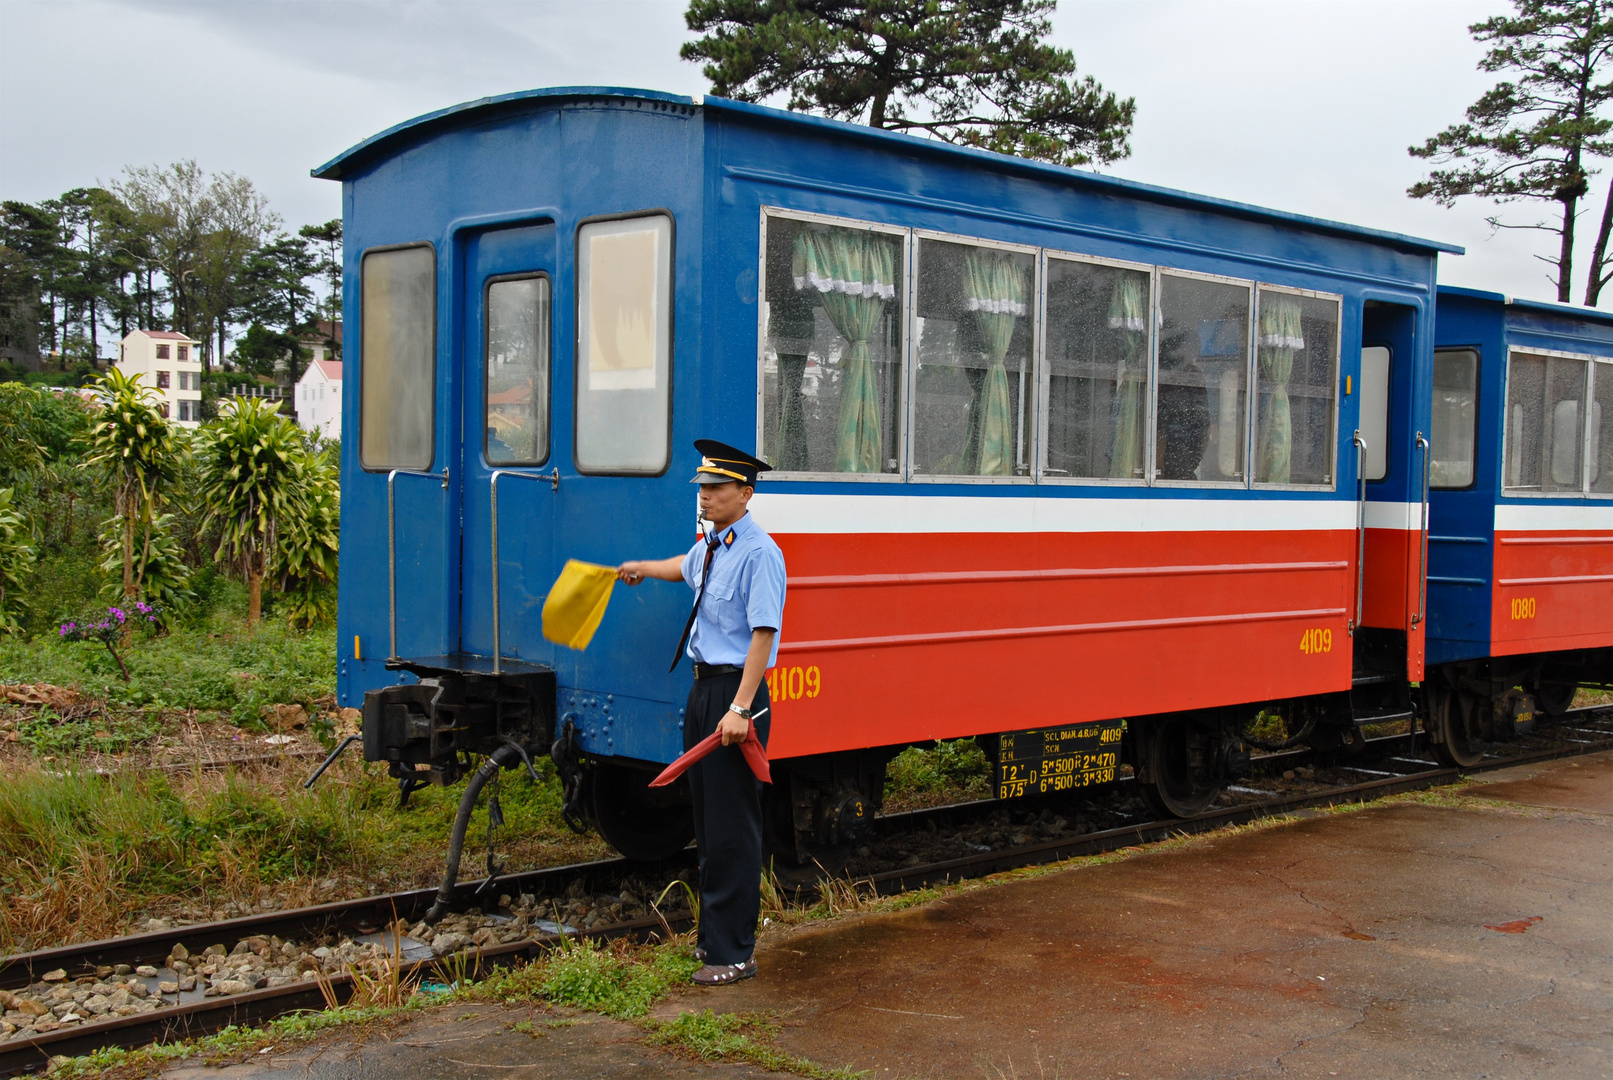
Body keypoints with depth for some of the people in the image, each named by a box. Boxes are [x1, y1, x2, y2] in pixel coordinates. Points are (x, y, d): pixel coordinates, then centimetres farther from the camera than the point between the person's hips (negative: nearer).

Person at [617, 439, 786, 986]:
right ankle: (711, 935, 28)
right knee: (706, 819, 16)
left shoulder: (758, 552, -17)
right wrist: (644, 568, 53)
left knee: (732, 827, -4)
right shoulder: (710, 545, 11)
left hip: (735, 692, -9)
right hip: (703, 689, 9)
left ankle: (733, 953, 5)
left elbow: (763, 633, -23)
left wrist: (740, 708, -26)